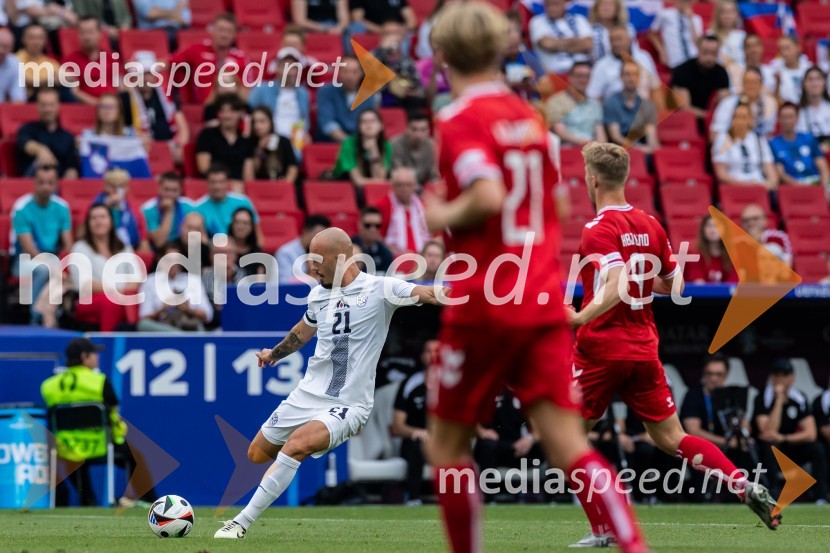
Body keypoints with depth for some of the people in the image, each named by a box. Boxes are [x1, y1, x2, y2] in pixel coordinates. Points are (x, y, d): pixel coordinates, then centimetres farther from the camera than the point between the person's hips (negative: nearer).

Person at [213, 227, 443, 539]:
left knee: (296, 444, -31)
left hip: (348, 405, -7)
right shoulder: (318, 294, 8)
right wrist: (274, 354, 40)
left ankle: (241, 524, -25)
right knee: (257, 454, 10)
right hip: (307, 395, 7)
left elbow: (428, 294, -24)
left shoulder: (379, 289, -11)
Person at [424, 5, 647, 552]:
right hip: (543, 304, 6)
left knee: (446, 445, 11)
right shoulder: (531, 119, 13)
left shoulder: (461, 121, -9)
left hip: (484, 306, -6)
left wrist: (444, 215, -6)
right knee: (569, 444, -5)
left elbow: (487, 198, -24)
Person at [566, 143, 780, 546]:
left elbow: (617, 285, -27)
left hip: (600, 347, -6)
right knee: (671, 439, 11)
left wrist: (580, 318, -35)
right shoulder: (650, 226, 8)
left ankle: (601, 528, 0)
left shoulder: (599, 230, -13)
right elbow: (675, 286, 16)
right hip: (643, 348, 6)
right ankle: (745, 486, -7)